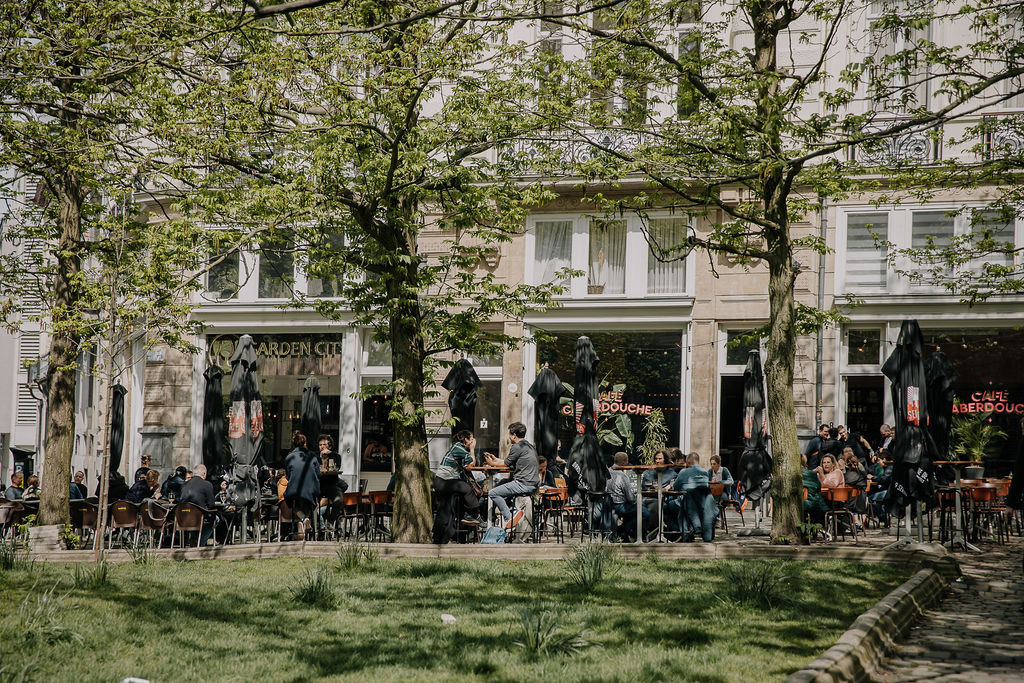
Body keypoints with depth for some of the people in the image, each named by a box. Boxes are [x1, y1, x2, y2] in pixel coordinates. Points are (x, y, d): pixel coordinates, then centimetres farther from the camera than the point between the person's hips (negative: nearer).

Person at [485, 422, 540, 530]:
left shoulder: (517, 447, -10)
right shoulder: (529, 446, 19)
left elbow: (506, 464, -1)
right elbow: (511, 463, 25)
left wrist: (492, 463, 18)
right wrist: (495, 459, 32)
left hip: (524, 484, -10)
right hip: (533, 484, 10)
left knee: (493, 493, -7)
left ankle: (509, 518, -11)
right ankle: (512, 512, 14)